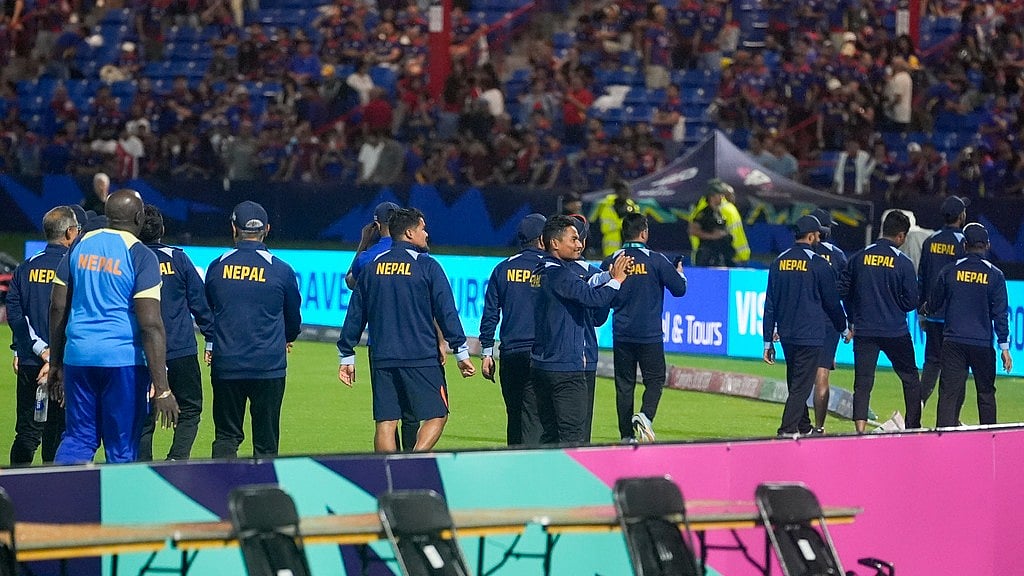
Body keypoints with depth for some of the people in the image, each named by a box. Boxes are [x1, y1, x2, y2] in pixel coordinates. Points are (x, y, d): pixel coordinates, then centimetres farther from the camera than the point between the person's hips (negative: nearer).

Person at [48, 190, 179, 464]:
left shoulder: (80, 246, 8)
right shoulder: (141, 256, -7)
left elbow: (58, 308, 11)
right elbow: (151, 325, -13)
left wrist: (55, 364, 20)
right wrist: (162, 389, -14)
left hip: (78, 356, 4)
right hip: (123, 359, -4)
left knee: (77, 439, 11)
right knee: (122, 448, 4)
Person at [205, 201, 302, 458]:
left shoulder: (217, 267, 0)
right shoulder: (281, 270, -4)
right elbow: (294, 318, 11)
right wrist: (287, 339, 34)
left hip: (225, 365, 1)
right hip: (269, 365, -1)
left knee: (226, 437, 6)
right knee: (266, 442, 5)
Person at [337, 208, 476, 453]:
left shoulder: (372, 268, 9)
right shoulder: (427, 267, -4)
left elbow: (355, 315, 12)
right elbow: (447, 313, -6)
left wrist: (346, 356, 18)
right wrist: (461, 352, -1)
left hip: (382, 359, 4)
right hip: (422, 359, -4)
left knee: (385, 422, 6)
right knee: (436, 416, 2)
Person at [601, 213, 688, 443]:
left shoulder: (610, 262, 0)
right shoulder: (656, 260, -7)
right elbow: (679, 289, -2)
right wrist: (680, 273, 19)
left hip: (621, 335, 3)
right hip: (650, 334, -2)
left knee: (624, 384, 8)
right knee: (655, 379, 7)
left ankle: (627, 436, 7)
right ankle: (645, 415, -19)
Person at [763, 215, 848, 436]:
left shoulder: (779, 262, 7)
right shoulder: (818, 264, -7)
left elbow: (770, 304, 8)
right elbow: (832, 301, 0)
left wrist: (768, 341, 11)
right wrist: (844, 327, 18)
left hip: (786, 335, 6)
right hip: (811, 335, -6)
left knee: (795, 383, 18)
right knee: (801, 386, -6)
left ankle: (804, 427, 28)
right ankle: (787, 431, -14)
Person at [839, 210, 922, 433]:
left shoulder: (859, 258, 1)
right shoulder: (903, 263, -7)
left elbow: (843, 290, 4)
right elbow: (911, 301, -6)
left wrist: (853, 319, 15)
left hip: (863, 330, 2)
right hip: (895, 332, -2)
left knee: (862, 383, 1)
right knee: (910, 379, 14)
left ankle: (860, 430, -11)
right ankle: (913, 428, 17)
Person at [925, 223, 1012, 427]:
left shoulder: (950, 271, 1)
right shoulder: (994, 275, -2)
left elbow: (934, 304, 12)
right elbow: (1000, 313, -3)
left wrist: (925, 309, 36)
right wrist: (1004, 347, 0)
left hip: (952, 342, 0)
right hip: (983, 345, 0)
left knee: (949, 393, -2)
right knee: (986, 392, 12)